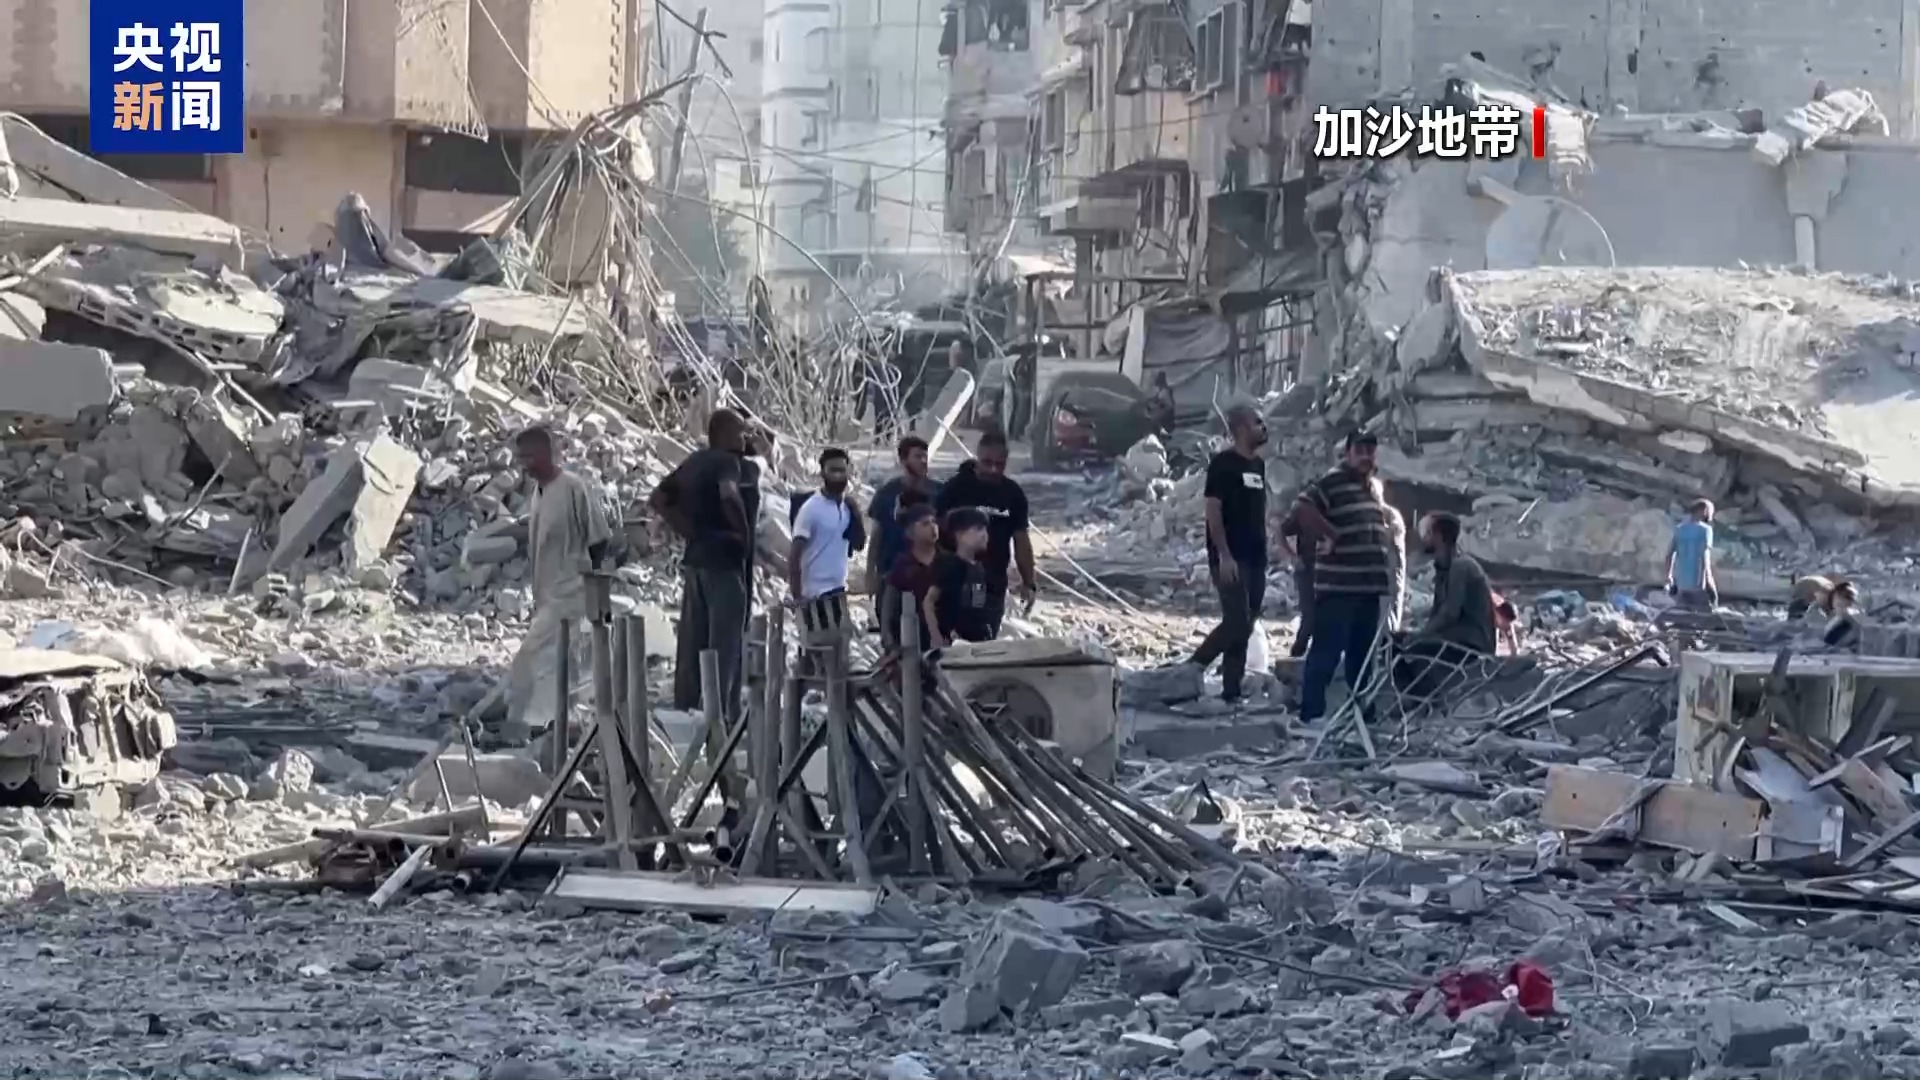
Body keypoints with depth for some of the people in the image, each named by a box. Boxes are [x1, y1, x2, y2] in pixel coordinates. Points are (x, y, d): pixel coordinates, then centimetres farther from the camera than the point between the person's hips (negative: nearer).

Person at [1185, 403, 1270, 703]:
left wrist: (1264, 552, 15)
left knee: (1244, 627, 6)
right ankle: (1192, 669, -4)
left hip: (1254, 558, 8)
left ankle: (1232, 691, 9)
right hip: (1231, 559, -8)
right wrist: (1224, 555, -20)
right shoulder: (1223, 464, -9)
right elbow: (1213, 510, -14)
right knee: (1238, 623, -16)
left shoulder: (1258, 465, 16)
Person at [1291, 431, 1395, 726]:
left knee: (1362, 653, 15)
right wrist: (1330, 534, -19)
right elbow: (1301, 509, -22)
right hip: (1338, 587, -9)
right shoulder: (1331, 484, -9)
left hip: (1370, 586, 9)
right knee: (1326, 652, -10)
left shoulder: (1374, 488, 19)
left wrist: (1387, 539, 17)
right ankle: (1311, 713, -9)